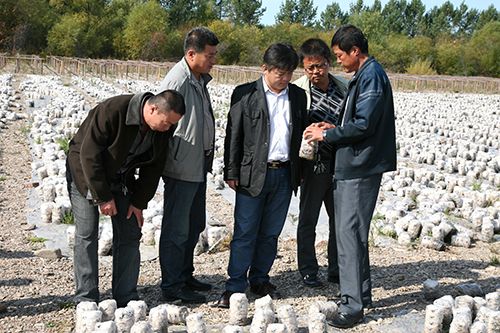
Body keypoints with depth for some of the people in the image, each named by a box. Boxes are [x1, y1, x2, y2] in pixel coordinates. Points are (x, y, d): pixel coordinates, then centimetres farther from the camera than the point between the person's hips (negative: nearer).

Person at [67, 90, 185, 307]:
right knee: (86, 234, -7)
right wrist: (103, 197, -25)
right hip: (86, 173, -5)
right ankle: (86, 299, 2)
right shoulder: (112, 110, -31)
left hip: (121, 178, 5)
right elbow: (89, 154, -27)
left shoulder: (164, 130, -13)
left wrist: (139, 202, -6)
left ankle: (126, 298, 8)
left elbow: (154, 167, -1)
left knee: (130, 234, 0)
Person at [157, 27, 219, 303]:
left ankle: (185, 276, 32)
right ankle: (172, 287, 10)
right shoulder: (177, 81, -18)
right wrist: (167, 164, -18)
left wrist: (207, 156, 17)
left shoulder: (199, 80, 12)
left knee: (194, 226, 18)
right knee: (177, 230, 0)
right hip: (181, 169, -10)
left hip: (198, 167, 10)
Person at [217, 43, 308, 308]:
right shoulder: (245, 94, -2)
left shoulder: (298, 95, 10)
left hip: (284, 174, 4)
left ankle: (260, 279, 25)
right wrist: (231, 172, -6)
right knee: (245, 233, -1)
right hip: (253, 174, -4)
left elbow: (301, 133, 15)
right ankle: (235, 286, 7)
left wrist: (300, 171, 11)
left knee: (271, 233, 12)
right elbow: (233, 135, -2)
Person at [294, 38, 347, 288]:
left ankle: (336, 269, 26)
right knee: (308, 219, 8)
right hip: (314, 164, -4)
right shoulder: (296, 90, -9)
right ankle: (308, 271, 21)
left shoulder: (344, 87, 3)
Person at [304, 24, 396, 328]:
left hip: (360, 168, -10)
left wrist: (326, 135, -10)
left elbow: (363, 124, -20)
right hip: (353, 166, 10)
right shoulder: (364, 76, 17)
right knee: (354, 232, 16)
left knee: (348, 233, -9)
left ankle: (353, 305, -5)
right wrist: (334, 129, 8)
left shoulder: (372, 76, -14)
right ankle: (362, 294, 27)